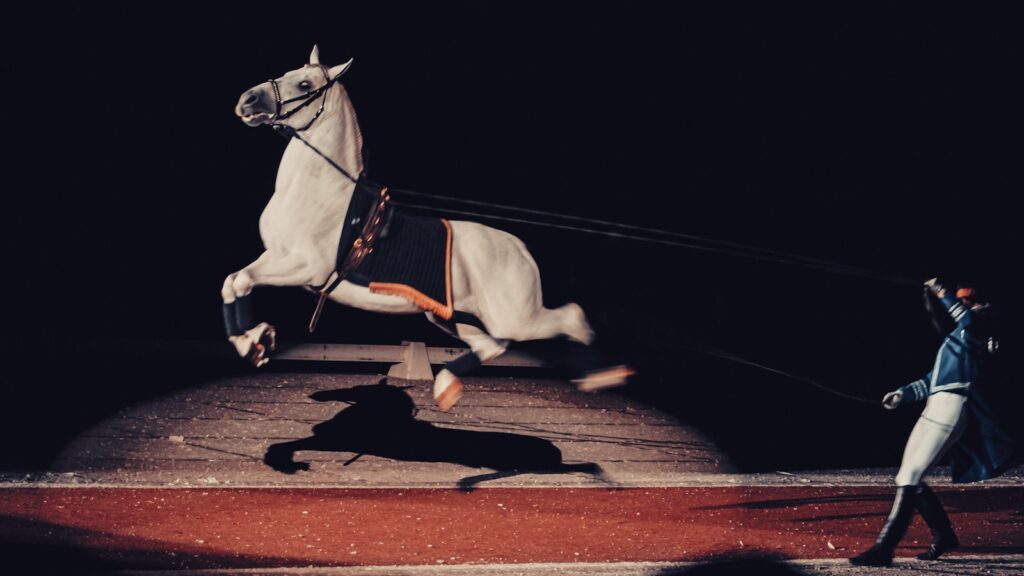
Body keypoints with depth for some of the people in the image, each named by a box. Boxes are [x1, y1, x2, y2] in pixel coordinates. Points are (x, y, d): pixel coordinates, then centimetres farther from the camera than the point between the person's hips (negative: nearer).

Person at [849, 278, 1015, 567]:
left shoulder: (977, 329, 4)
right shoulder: (954, 339, 29)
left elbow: (968, 318, -21)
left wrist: (941, 293, -12)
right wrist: (903, 394, 16)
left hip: (952, 406, -10)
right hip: (934, 410, 10)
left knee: (909, 478, -17)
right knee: (908, 479, 10)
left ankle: (883, 549, -21)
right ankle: (943, 536, 22)